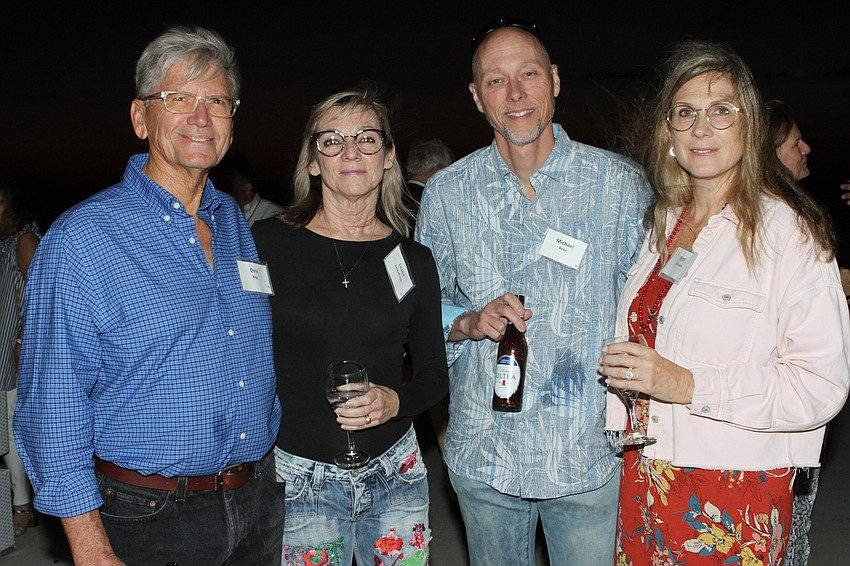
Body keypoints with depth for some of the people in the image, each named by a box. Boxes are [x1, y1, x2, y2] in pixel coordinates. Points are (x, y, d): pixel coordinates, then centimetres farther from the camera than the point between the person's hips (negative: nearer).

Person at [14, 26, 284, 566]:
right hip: (152, 521, -5)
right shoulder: (80, 240, -14)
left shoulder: (236, 222, 5)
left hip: (262, 501, 6)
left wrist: (282, 465, 14)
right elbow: (52, 411, -14)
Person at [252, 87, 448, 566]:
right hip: (299, 478, -2)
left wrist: (395, 400, -13)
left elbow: (435, 376, 6)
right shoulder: (268, 244, -7)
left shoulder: (414, 261, 0)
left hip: (394, 470, 2)